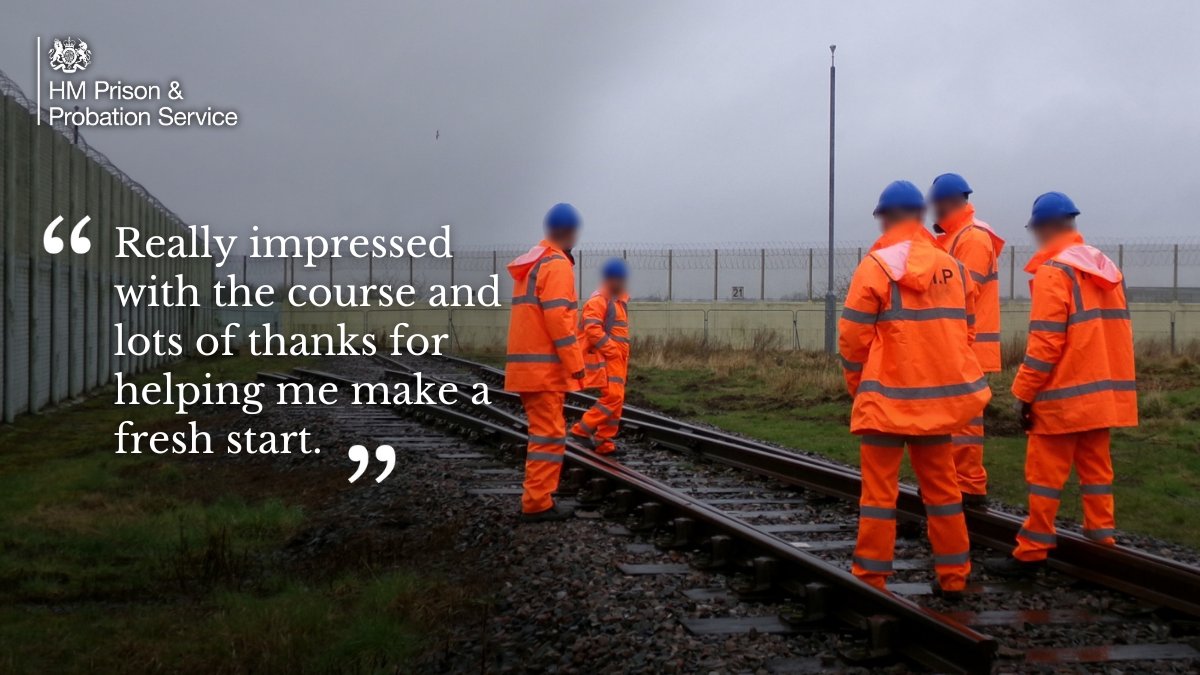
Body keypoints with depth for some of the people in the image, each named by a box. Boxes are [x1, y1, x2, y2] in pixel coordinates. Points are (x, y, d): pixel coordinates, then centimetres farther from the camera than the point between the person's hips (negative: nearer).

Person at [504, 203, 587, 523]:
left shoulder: (530, 263, 19)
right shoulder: (557, 265, -10)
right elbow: (558, 318, -18)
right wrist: (576, 363, -16)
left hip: (526, 365, 9)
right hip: (545, 367, -9)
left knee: (544, 432, 14)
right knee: (549, 434, -7)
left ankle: (539, 499, 16)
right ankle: (537, 503, -8)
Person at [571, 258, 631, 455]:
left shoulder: (619, 301, 20)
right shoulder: (597, 301, -11)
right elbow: (593, 330, -22)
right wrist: (612, 351, -20)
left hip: (617, 359, 10)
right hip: (603, 358, -10)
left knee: (617, 400, 8)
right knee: (613, 396, -18)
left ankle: (604, 442, 12)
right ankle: (582, 430, -11)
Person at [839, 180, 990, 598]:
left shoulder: (876, 267, -9)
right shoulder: (953, 268, 7)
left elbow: (853, 337, -9)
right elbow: (965, 332, 10)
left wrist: (858, 387, 6)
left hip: (887, 398, -5)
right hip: (939, 397, 5)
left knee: (879, 489, 2)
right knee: (941, 485, 14)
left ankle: (870, 578, 4)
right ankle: (952, 576, 18)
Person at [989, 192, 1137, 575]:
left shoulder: (1053, 273, -13)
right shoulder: (1106, 268, 11)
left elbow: (1045, 342, -17)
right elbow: (1117, 333, 14)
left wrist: (1023, 392, -11)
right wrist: (1107, 382, 20)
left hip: (1063, 395, -7)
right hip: (1103, 392, 8)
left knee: (1045, 472, -2)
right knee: (1095, 468, 12)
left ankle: (1031, 553, 1)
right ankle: (1101, 541, 14)